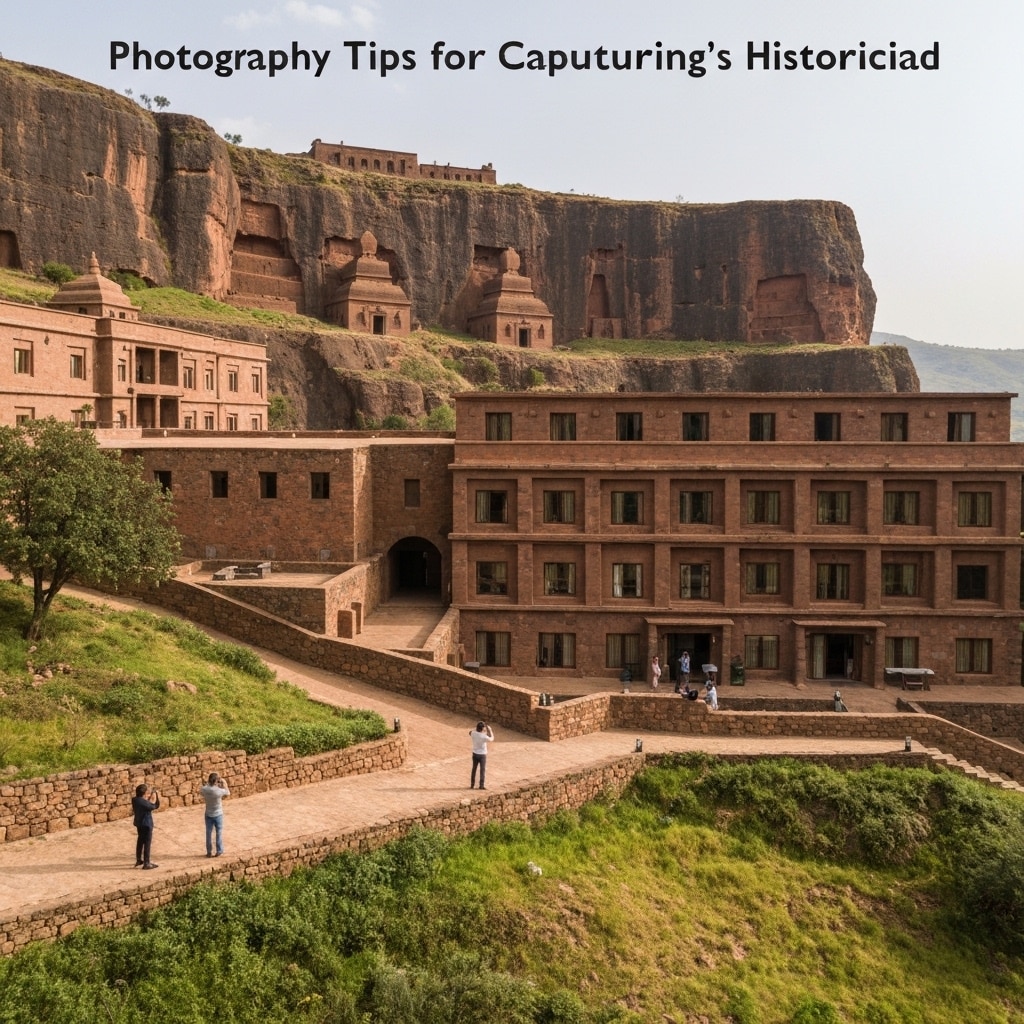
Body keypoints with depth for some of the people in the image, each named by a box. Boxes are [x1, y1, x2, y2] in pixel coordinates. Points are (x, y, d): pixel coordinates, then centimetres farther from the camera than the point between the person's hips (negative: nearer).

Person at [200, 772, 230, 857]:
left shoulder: (204, 789, -18)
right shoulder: (220, 791, -27)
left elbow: (200, 792, 8)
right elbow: (228, 793, -6)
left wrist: (207, 784, 8)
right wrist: (224, 783, 2)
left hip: (208, 815, 3)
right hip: (218, 815, -3)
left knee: (209, 833, 16)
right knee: (219, 833, 12)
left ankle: (209, 852, 24)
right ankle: (219, 852, 19)